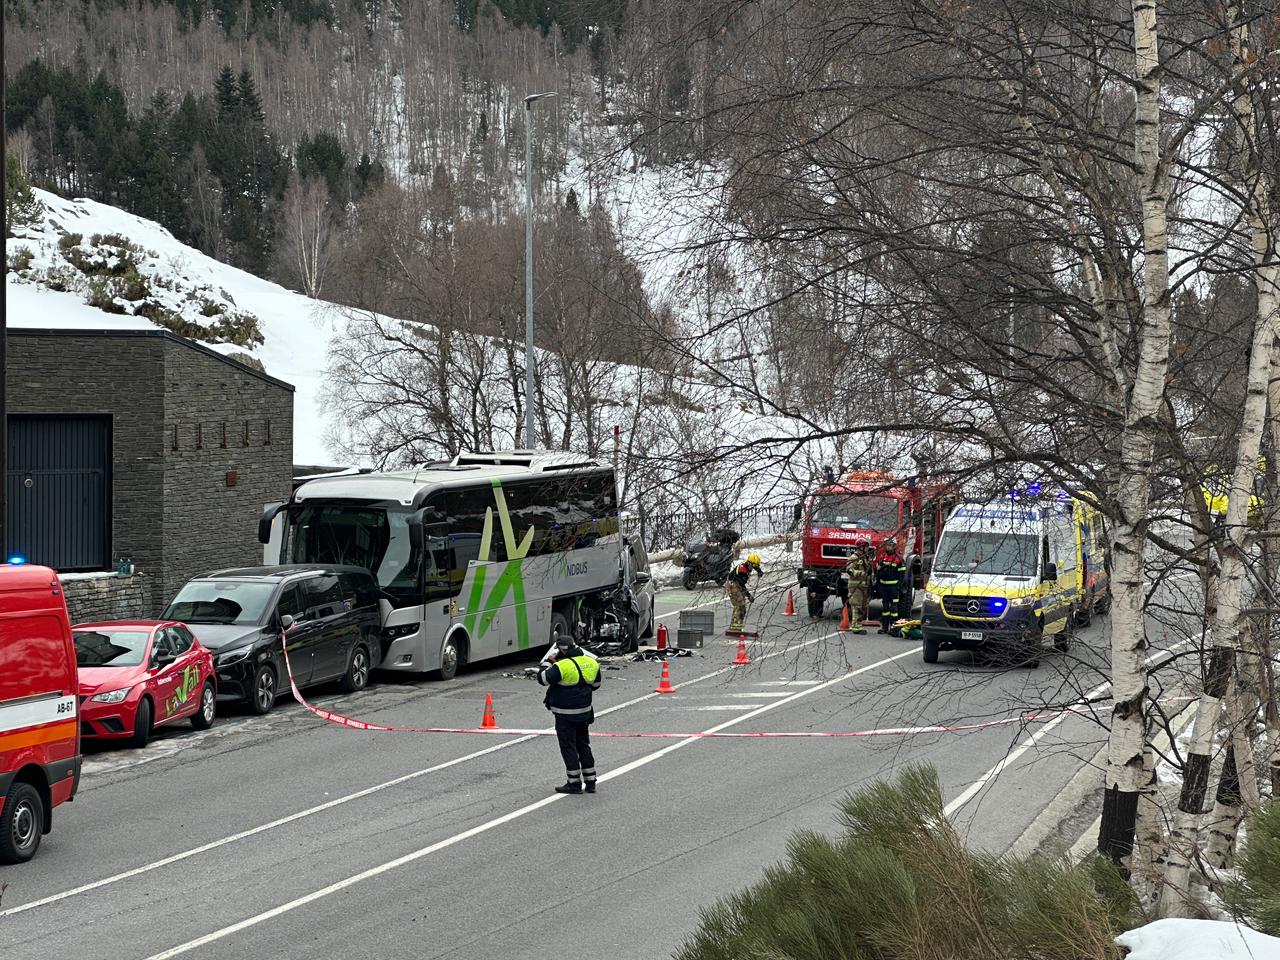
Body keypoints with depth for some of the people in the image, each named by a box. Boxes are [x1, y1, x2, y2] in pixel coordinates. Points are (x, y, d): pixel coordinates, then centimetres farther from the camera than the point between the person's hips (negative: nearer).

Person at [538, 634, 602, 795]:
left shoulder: (562, 666, -21)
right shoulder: (591, 662, 3)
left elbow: (542, 679, -13)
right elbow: (595, 685, 16)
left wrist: (548, 662, 0)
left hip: (566, 715, -7)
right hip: (585, 712, 7)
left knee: (568, 747, 2)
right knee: (584, 745, 16)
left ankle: (574, 783, 4)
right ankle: (590, 782, 18)